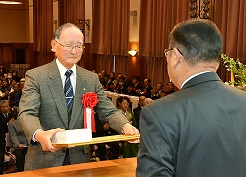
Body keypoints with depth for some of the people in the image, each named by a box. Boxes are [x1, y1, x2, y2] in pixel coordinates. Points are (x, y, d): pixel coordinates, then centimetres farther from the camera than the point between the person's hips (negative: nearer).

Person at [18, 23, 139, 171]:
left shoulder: (91, 79, 4)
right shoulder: (36, 76, -8)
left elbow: (109, 111, -1)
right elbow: (27, 114, -19)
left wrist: (126, 126, -23)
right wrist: (39, 135, -41)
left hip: (80, 160, 3)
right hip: (44, 162, -3)